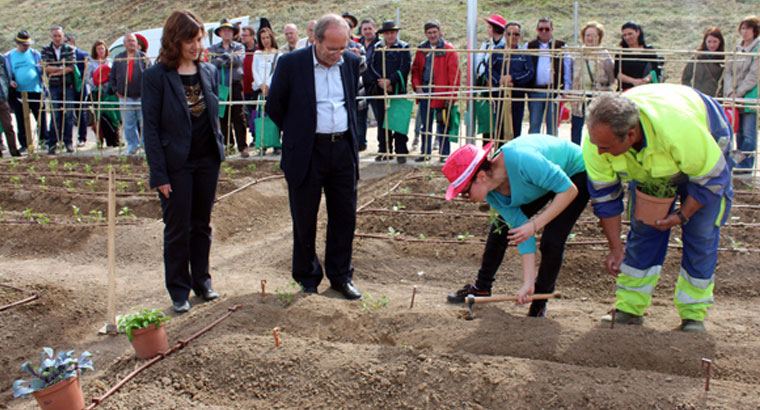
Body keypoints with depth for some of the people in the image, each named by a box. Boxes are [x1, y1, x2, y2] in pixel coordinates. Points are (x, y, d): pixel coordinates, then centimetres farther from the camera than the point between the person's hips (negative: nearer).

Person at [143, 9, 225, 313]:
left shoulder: (209, 72, 5)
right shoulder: (156, 75, -9)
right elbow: (151, 127, -10)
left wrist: (219, 153, 9)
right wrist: (159, 174, -13)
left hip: (207, 161, 4)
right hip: (176, 164, -4)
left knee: (202, 225, 14)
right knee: (178, 229, 5)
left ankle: (201, 279, 29)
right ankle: (179, 290, 18)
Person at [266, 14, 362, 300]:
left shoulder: (351, 63, 5)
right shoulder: (291, 64, -9)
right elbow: (274, 107, 2)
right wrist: (296, 132, 7)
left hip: (343, 149, 4)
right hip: (306, 152, -3)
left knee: (344, 216, 8)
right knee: (304, 220, 7)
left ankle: (340, 276, 23)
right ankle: (307, 278, 24)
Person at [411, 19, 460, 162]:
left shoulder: (448, 49, -4)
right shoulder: (421, 49, 10)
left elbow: (454, 74, -7)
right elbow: (415, 69, 15)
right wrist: (417, 86, 0)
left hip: (441, 93, -4)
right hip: (424, 91, 5)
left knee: (443, 124, 2)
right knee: (426, 124, 11)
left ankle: (444, 154, 10)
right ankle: (425, 152, 20)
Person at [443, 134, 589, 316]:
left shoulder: (521, 160, -43)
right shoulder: (491, 192, -19)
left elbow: (569, 190, -34)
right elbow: (520, 227, -18)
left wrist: (535, 224, -36)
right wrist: (528, 283, -21)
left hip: (575, 174, -6)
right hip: (543, 178, 6)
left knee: (551, 241, -19)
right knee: (501, 227, 3)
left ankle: (540, 304, 5)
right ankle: (481, 287, 22)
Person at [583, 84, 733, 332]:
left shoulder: (679, 128, -47)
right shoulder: (596, 137, -33)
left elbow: (712, 176, -27)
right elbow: (604, 195, -18)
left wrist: (682, 215, -25)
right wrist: (615, 248, -15)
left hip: (707, 151, -3)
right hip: (648, 165, 3)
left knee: (700, 234, -8)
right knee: (643, 229, -3)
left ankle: (694, 313, 5)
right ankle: (629, 308, 6)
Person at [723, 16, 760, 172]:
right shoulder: (737, 49, 15)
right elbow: (728, 71, 9)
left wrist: (738, 93, -12)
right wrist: (730, 92, -5)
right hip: (735, 98, 6)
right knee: (739, 133, 8)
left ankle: (745, 167, -5)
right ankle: (740, 165, 13)